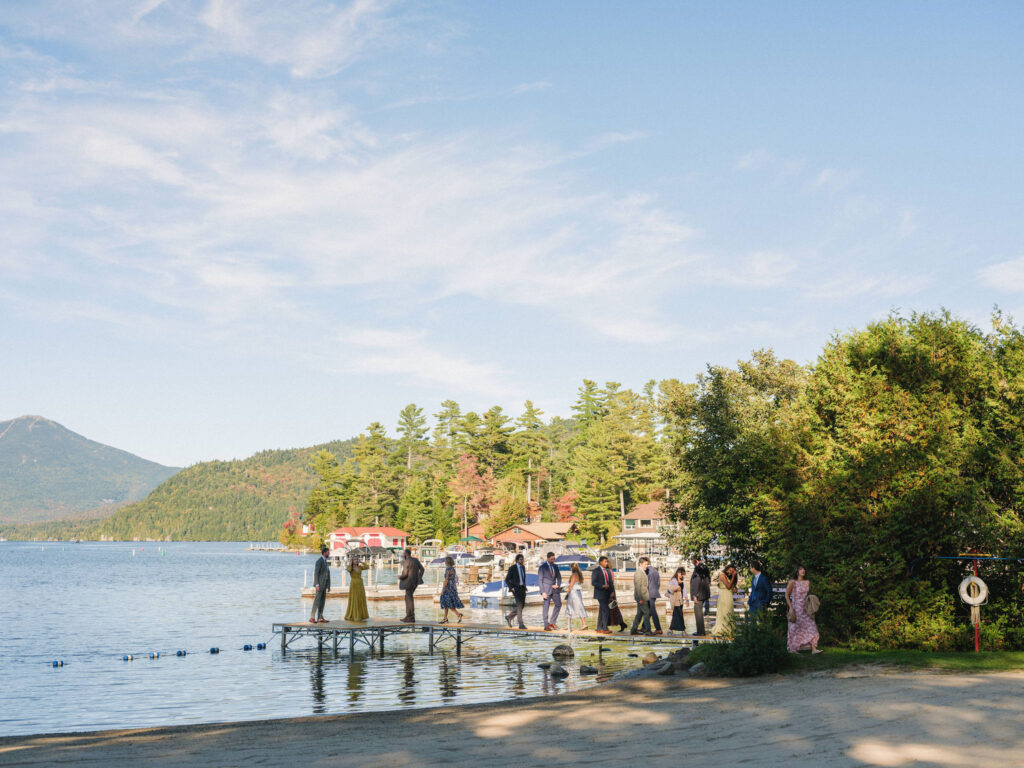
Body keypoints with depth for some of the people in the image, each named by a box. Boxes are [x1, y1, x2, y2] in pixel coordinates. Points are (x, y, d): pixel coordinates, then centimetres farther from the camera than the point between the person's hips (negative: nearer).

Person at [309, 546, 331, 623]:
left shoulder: (324, 561, 18)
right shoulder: (319, 560, -13)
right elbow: (316, 573, -18)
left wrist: (328, 586, 19)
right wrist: (317, 585, -23)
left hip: (324, 584, 9)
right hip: (319, 584, -9)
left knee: (322, 601, 6)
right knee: (317, 600, -11)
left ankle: (320, 618, 6)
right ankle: (312, 617, -10)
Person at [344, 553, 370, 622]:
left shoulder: (360, 567, 9)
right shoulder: (350, 567, -2)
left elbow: (367, 567, -5)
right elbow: (349, 570, -26)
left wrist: (361, 562, 1)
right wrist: (350, 562, -15)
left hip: (360, 585, 5)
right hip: (353, 585, -5)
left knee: (361, 600, 3)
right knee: (354, 601, -3)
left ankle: (361, 616, 8)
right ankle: (353, 616, 4)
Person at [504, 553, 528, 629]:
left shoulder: (523, 567, 11)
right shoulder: (512, 568, -10)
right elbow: (507, 580, -7)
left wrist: (524, 586, 15)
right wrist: (511, 588, -17)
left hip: (522, 588, 7)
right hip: (515, 588, -7)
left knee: (522, 605, 7)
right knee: (519, 606, -13)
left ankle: (509, 617, 26)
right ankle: (521, 624, -10)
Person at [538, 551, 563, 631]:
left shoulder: (555, 567, 10)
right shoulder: (542, 567, -6)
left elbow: (559, 577, 17)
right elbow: (540, 580, -8)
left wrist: (558, 585, -3)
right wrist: (543, 592, -15)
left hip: (554, 589, 6)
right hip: (546, 589, -6)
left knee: (558, 604, 0)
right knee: (546, 606, -3)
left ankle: (552, 622, 11)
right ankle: (546, 626, 2)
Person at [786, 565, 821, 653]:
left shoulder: (807, 582, 7)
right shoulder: (792, 582, -7)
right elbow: (787, 595, -6)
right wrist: (791, 608, -12)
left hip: (805, 609, 4)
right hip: (795, 608, -4)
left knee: (811, 626, -8)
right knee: (794, 629, 4)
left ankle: (813, 649, -13)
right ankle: (792, 649, 19)